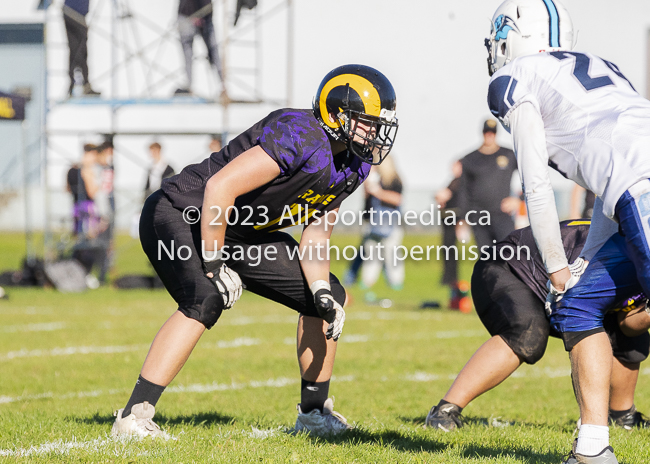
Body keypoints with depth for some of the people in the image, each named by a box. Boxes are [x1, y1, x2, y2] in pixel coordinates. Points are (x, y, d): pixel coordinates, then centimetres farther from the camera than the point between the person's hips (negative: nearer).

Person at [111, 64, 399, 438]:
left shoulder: (353, 168, 0)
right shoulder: (301, 137, -29)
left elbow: (314, 241, 6)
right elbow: (219, 188, -34)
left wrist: (323, 296, -12)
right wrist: (214, 267, -27)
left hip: (241, 233, 10)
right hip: (180, 215, -10)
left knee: (329, 296, 7)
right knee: (206, 301, -34)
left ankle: (314, 412, 20)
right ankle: (135, 416, -31)